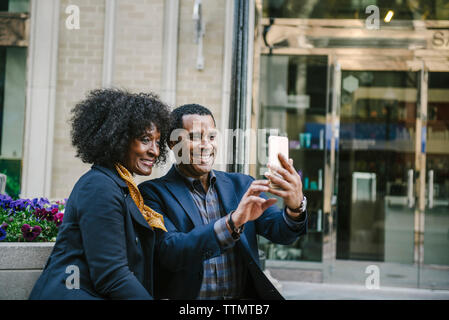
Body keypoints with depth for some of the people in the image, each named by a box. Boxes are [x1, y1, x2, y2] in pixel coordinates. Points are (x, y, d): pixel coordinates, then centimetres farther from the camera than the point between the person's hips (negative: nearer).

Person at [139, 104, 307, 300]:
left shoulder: (241, 185, 9)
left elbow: (281, 232, 1)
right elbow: (169, 253, -14)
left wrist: (295, 206, -20)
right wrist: (233, 222, -24)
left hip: (246, 295, 3)